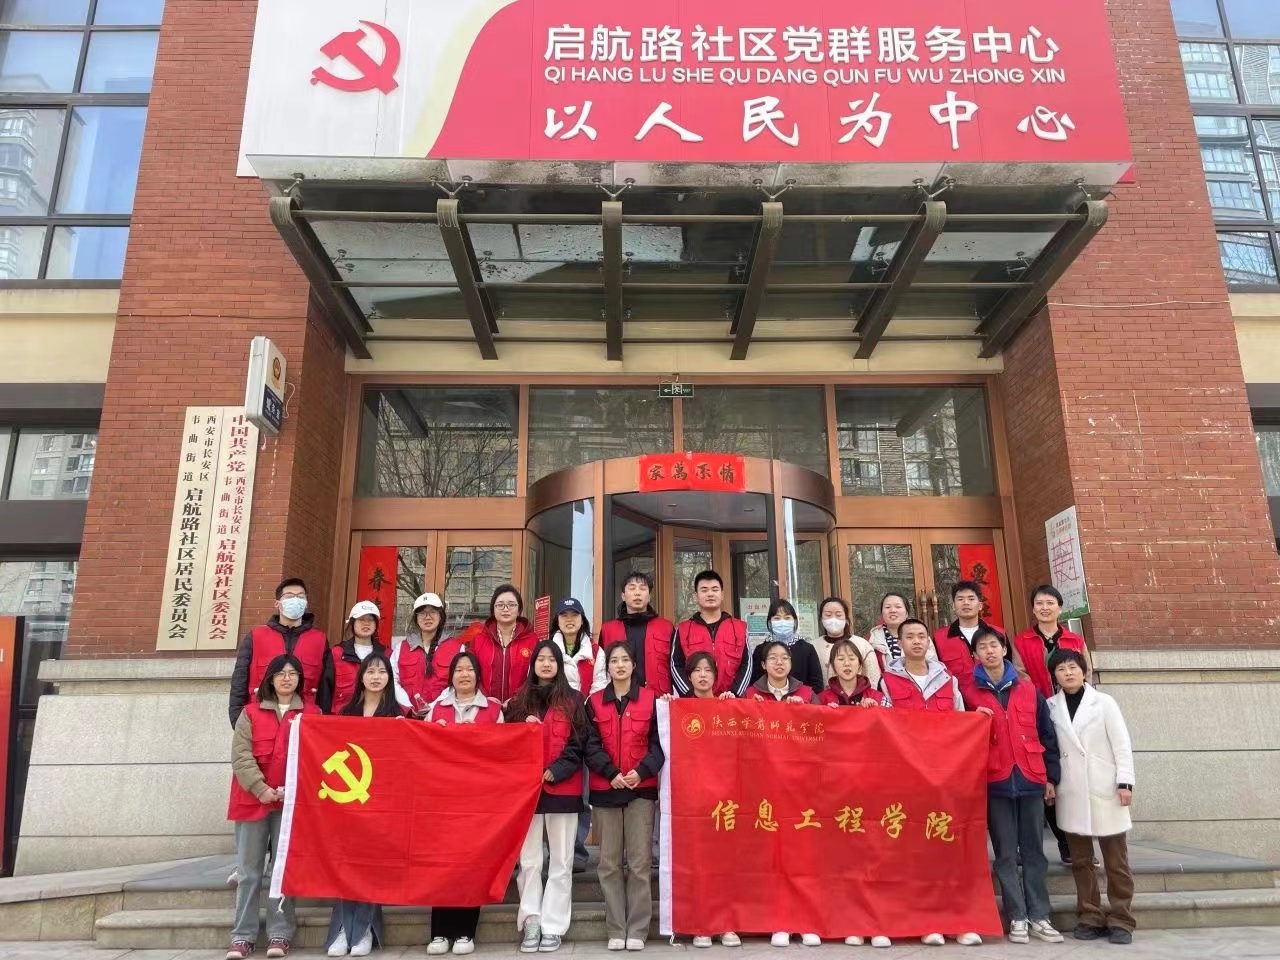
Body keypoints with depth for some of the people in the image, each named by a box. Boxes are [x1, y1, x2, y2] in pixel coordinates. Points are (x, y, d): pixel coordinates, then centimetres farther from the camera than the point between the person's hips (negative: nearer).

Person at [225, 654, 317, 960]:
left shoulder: (312, 713, 5)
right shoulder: (250, 713, 6)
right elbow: (240, 755, -3)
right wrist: (261, 788, -13)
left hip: (292, 800, 0)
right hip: (252, 798, 1)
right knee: (248, 871, 4)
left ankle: (280, 934, 9)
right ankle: (243, 935, 12)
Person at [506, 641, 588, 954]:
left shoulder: (572, 701, 3)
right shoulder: (519, 701, 10)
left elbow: (577, 745, -2)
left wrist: (553, 772, -13)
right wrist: (525, 729, -10)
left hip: (562, 789, -1)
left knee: (560, 861, 4)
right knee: (528, 861, 4)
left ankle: (553, 927, 12)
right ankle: (531, 924, 14)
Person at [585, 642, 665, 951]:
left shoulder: (650, 700, 3)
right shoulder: (594, 702, 6)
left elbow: (658, 743, 1)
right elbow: (591, 746, 0)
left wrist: (641, 772, -14)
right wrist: (612, 773, -14)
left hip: (641, 789, -1)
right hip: (605, 789, 1)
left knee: (639, 861, 0)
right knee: (609, 862, 6)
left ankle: (637, 929, 10)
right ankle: (616, 930, 14)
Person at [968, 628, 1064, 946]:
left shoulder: (1029, 690, 8)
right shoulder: (970, 693, 2)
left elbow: (1047, 735, 9)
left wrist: (1051, 777, 6)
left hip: (1031, 780, 2)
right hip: (996, 782, -2)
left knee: (1034, 851, 7)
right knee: (1006, 854, 3)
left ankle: (1039, 917, 14)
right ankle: (1017, 917, 10)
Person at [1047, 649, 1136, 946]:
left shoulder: (1103, 702, 1)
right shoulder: (1050, 706, 4)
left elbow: (1121, 744, -2)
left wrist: (1124, 782, -8)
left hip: (1104, 790, -1)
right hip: (1071, 794, 2)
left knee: (1116, 860, 4)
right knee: (1080, 860, 6)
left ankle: (1120, 920, 12)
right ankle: (1090, 917, 15)